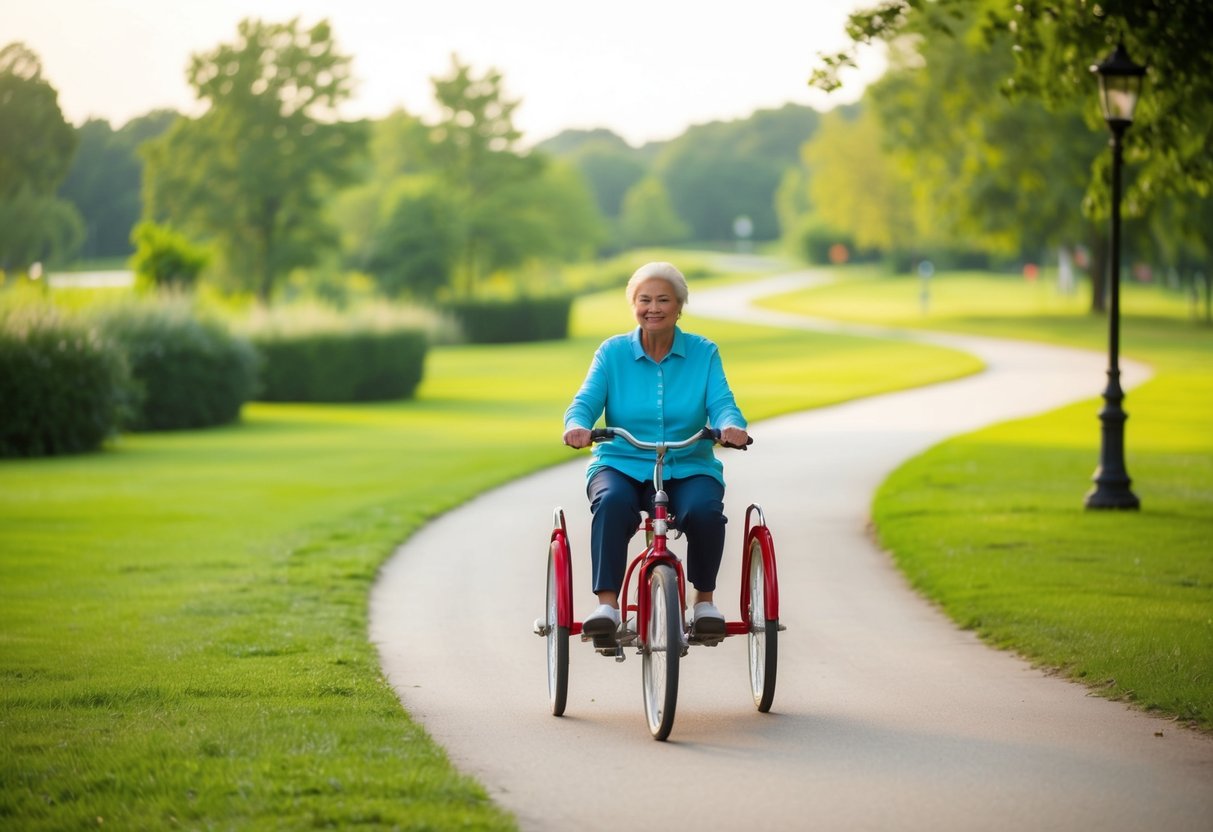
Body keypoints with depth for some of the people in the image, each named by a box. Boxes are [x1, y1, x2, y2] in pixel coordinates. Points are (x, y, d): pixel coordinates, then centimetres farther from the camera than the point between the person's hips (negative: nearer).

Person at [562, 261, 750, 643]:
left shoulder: (704, 353, 5)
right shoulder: (613, 352, 4)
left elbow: (721, 403, -7)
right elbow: (586, 400, -6)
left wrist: (731, 425, -32)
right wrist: (577, 425, -31)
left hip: (688, 469, 0)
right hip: (622, 465, 0)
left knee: (705, 510, -33)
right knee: (613, 503, -35)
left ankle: (704, 600, -7)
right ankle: (607, 604, -31)